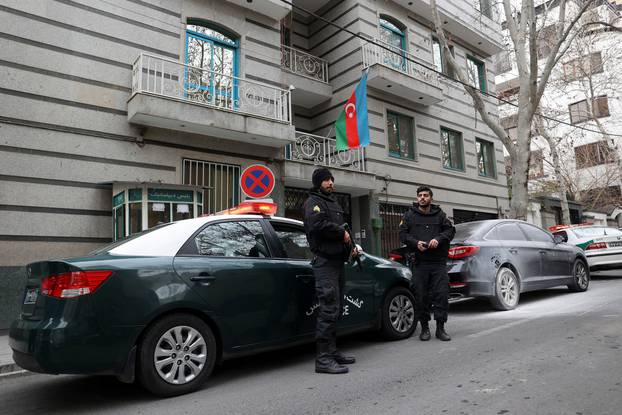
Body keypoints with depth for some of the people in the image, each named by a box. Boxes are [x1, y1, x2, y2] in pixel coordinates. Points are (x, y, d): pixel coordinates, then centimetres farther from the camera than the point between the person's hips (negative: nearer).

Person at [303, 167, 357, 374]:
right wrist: (341, 232, -11)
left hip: (338, 261, 10)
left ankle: (332, 352, 24)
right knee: (328, 310, -13)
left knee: (335, 310, 14)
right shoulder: (313, 202, -4)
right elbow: (317, 224, -23)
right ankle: (323, 359, -9)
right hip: (325, 262, -10)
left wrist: (350, 246, 10)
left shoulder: (334, 203, 26)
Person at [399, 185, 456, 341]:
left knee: (441, 294, -1)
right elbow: (402, 234, 4)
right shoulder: (409, 215, 8)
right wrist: (416, 242, -12)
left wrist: (438, 239, -10)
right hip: (419, 263, 0)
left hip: (439, 262, 1)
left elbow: (450, 230, 8)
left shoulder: (439, 214, 10)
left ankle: (440, 328, 11)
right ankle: (425, 328, 16)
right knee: (421, 296, 2)